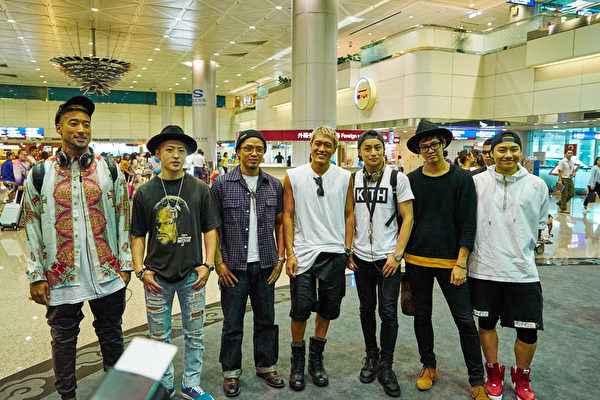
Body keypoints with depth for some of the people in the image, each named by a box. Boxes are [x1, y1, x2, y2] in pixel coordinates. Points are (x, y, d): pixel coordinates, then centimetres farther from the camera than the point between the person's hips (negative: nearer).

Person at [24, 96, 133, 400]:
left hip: (108, 274, 0)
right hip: (60, 277, 0)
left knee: (111, 334, 15)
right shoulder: (39, 175, 0)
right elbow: (32, 228, 2)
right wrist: (36, 276, -1)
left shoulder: (110, 171, 0)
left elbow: (123, 219, 2)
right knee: (63, 340, 15)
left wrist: (125, 265, -1)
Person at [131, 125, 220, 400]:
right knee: (159, 337, 13)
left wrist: (208, 264, -6)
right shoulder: (144, 192, 0)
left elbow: (210, 230, 2)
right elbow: (138, 236, 4)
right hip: (157, 277, 0)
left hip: (192, 275, 0)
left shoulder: (199, 189, -1)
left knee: (194, 335, 12)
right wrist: (140, 270, -5)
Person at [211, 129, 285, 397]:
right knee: (232, 323, 9)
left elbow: (280, 223, 9)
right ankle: (231, 372, 28)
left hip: (266, 265, 3)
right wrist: (219, 262, -7)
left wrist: (280, 258, 3)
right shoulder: (221, 184, -5)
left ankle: (266, 366, 34)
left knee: (266, 319, 14)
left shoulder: (274, 185, 4)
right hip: (234, 267, -2)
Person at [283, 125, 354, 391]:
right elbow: (288, 216, 0)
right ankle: (297, 363, 22)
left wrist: (347, 250, 2)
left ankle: (316, 359, 30)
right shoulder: (293, 176, -1)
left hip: (334, 253, 2)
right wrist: (290, 254, -5)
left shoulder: (344, 177, 3)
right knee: (300, 309, 2)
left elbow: (349, 215, 7)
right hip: (303, 253, -1)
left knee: (327, 309, 11)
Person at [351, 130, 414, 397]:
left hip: (388, 257, -3)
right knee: (366, 309, 13)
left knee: (388, 313, 0)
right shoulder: (353, 180, 5)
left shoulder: (397, 178, -5)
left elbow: (407, 218, -6)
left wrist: (397, 254, -12)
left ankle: (385, 367, 16)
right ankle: (371, 356, 32)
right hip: (361, 257, 3)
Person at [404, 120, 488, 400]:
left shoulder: (462, 178, -2)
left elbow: (468, 223, -4)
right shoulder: (411, 180, 3)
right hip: (416, 260, 2)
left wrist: (461, 263, -9)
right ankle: (429, 366, 32)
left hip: (450, 260, -2)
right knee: (422, 315, 13)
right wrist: (401, 254, 6)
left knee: (465, 321, 2)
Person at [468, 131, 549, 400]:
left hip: (523, 271, 1)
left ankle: (521, 378, 32)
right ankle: (494, 373, 36)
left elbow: (541, 225, 14)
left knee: (528, 330, 5)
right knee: (486, 323, 13)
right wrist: (465, 255, 6)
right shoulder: (477, 182, -1)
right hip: (484, 269, 0)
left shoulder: (537, 185, 2)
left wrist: (525, 250, 13)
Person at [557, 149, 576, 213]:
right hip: (564, 179, -7)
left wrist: (574, 173, -1)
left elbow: (573, 170, 23)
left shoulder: (572, 162, 12)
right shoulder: (562, 161, -9)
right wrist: (560, 180, -20)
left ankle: (560, 203, 24)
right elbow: (560, 171, -13)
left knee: (572, 194, 8)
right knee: (564, 195, -3)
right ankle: (563, 209, 6)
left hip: (570, 179, 7)